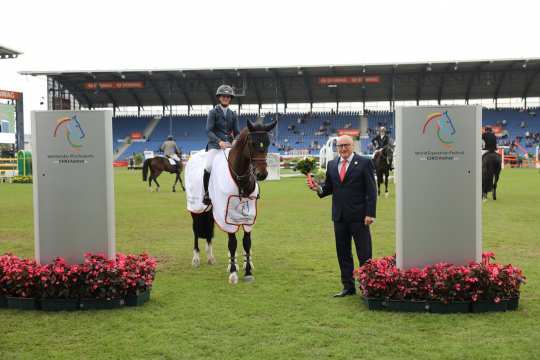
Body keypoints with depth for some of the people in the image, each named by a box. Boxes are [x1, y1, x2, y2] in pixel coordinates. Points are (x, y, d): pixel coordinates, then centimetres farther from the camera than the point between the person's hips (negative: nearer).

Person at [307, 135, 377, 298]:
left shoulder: (364, 163, -3)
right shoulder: (331, 165, 12)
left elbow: (371, 190, -6)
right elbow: (328, 187, 14)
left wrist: (370, 214, -13)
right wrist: (318, 188, -8)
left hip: (358, 216, -5)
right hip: (339, 217, 5)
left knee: (364, 254, 1)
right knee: (343, 254, 11)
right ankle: (348, 287, 21)